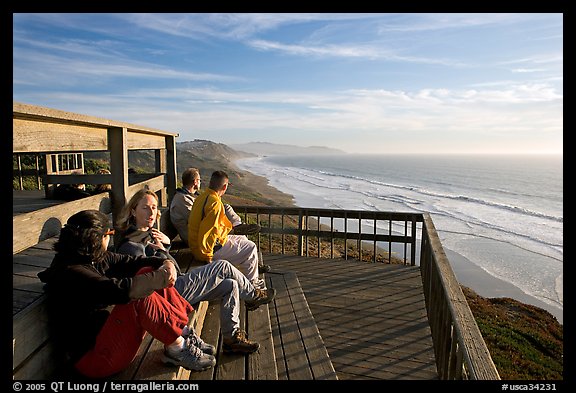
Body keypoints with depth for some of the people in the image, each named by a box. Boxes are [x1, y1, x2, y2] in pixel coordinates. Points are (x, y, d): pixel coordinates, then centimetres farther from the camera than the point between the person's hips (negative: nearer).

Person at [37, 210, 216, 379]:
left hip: (111, 328, 10)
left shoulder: (98, 258, 4)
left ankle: (184, 332, -7)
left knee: (147, 272, -2)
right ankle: (177, 349, -15)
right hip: (93, 357, -9)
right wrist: (162, 277, -26)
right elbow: (121, 290, -36)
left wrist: (165, 263, -14)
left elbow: (131, 261, 6)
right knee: (140, 298, -31)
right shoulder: (70, 273, -24)